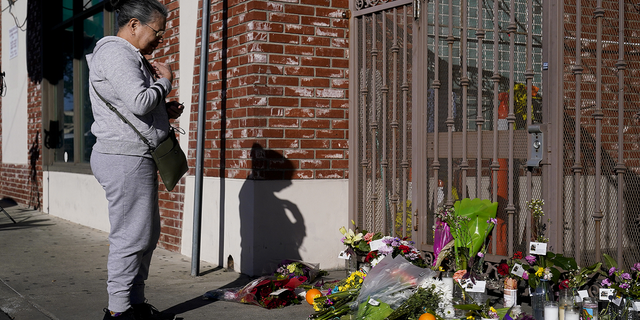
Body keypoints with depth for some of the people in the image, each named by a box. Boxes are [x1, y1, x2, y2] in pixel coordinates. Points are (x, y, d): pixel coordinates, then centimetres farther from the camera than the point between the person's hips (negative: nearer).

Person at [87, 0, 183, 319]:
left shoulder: (128, 55, 23)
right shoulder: (115, 52, -11)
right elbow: (139, 101, -23)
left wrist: (165, 111, 13)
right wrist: (165, 81, -5)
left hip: (135, 159, 11)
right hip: (125, 158, -11)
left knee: (147, 234, 14)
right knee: (130, 237, -7)